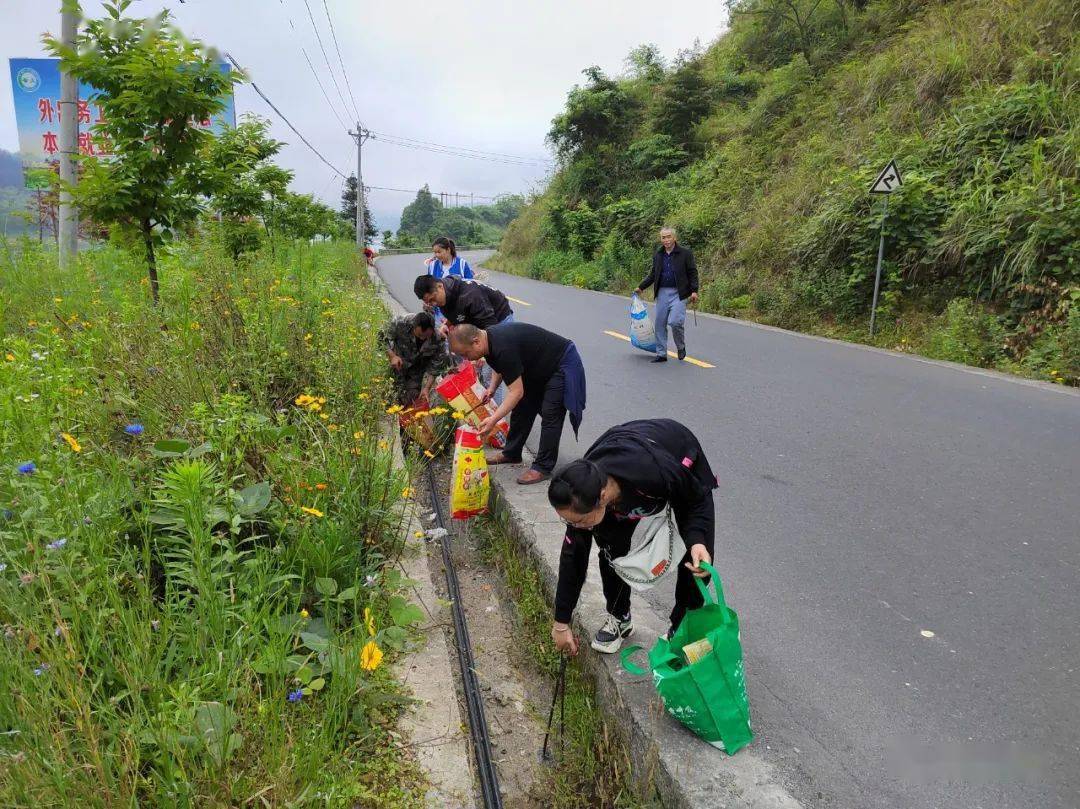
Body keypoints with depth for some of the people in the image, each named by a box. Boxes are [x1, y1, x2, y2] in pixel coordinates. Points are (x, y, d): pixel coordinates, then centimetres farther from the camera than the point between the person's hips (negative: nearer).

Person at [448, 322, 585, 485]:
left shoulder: (503, 348, -35)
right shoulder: (488, 339, -5)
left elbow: (516, 392, -33)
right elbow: (500, 368, 16)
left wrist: (493, 419, -34)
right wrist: (492, 388, -1)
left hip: (562, 364, -10)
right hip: (537, 367, 10)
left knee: (550, 415, -13)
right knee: (522, 408, 11)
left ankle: (543, 467, -8)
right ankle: (511, 453, 23)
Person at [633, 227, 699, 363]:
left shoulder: (685, 253, -2)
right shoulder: (657, 255, 11)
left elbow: (692, 273, -2)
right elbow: (653, 274, 19)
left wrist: (694, 291, -10)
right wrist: (641, 287, 14)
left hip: (678, 293, -5)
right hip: (662, 293, 5)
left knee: (675, 321, -17)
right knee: (660, 324, 5)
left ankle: (681, 347, 9)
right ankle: (661, 354, 16)